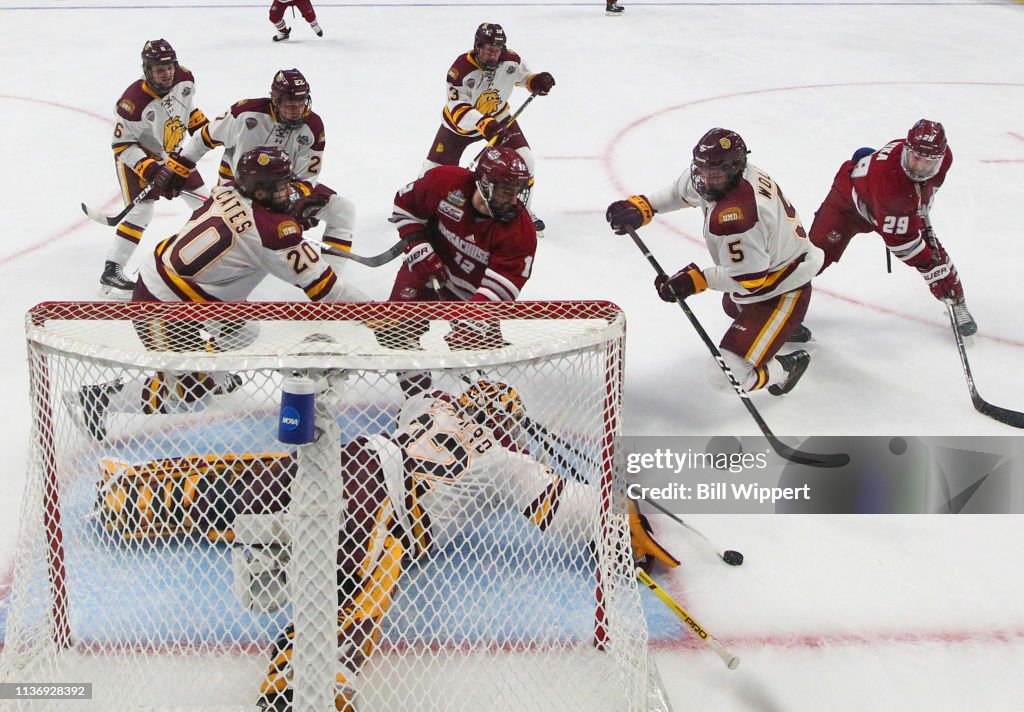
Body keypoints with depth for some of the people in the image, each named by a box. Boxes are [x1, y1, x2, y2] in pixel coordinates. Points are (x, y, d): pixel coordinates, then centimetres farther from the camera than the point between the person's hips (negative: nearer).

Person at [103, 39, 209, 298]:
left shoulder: (185, 80, -14)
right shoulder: (135, 100, -33)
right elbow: (121, 144, -26)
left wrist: (203, 127, 5)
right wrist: (148, 168, -34)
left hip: (170, 154, 7)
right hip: (135, 157, -7)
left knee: (201, 198, 12)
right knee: (141, 212, -19)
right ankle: (111, 272, -17)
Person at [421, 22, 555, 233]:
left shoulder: (510, 60, -19)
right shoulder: (462, 67, -31)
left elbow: (524, 76, 3)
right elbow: (458, 109, -33)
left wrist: (538, 81, -21)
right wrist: (483, 124, -47)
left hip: (498, 117, 3)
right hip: (459, 121, -2)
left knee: (524, 160, -13)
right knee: (436, 167, -1)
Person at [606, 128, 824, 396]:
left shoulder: (734, 215, -38)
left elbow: (748, 278, -31)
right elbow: (681, 191, 10)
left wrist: (696, 280, -27)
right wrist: (642, 206, -1)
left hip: (784, 293, -10)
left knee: (731, 375, -17)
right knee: (733, 305, 42)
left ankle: (786, 370, 11)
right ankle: (790, 328, 68)